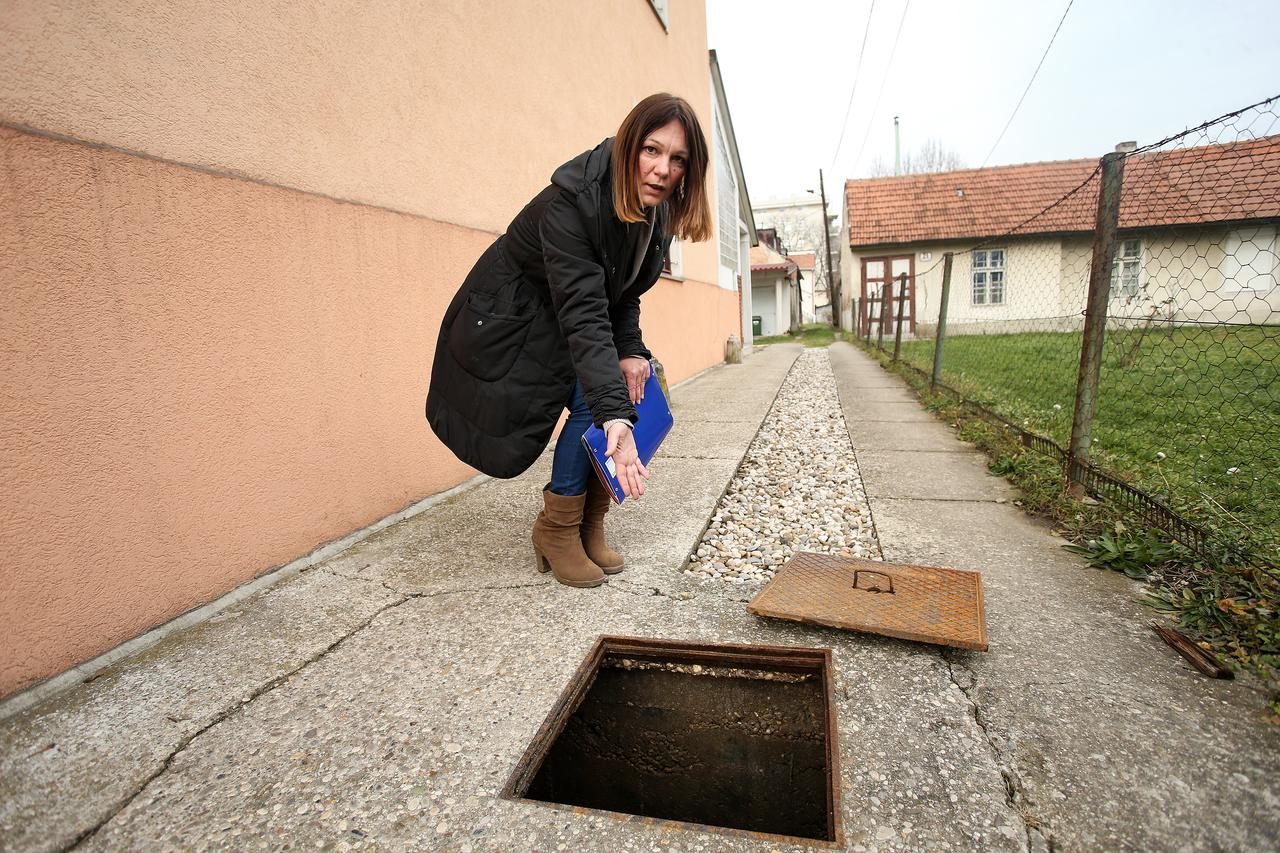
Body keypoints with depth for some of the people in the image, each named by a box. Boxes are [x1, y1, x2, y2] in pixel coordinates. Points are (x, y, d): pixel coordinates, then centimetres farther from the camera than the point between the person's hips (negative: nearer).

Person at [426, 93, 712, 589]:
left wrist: (632, 350, -16)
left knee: (625, 387, -8)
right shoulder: (571, 201, -33)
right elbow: (584, 314, -42)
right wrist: (615, 417, -51)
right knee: (591, 401, -21)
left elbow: (625, 291, 2)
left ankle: (588, 529, 5)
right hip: (513, 315, -7)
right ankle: (556, 530, -1)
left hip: (570, 315, 7)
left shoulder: (655, 212, -9)